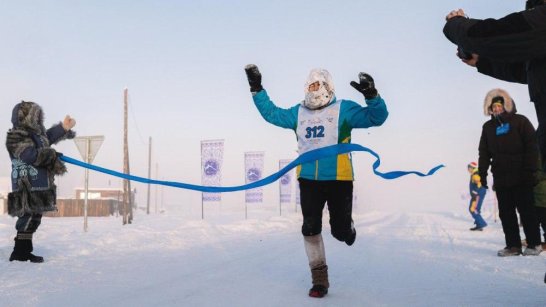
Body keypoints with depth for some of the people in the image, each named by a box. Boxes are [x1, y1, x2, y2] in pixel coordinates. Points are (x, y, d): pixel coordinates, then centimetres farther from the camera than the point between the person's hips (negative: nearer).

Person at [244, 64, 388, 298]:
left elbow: (376, 117, -5)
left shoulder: (344, 109, 0)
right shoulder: (298, 112, 12)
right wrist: (256, 89, 19)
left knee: (340, 230, 1)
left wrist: (371, 96, -22)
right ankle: (319, 278, 13)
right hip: (308, 180, 4)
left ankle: (346, 227, 41)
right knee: (310, 228, 1)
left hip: (339, 179, -3)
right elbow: (272, 113, 23)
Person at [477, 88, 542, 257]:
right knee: (506, 213, 4)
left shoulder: (520, 121, 1)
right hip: (500, 178, 4)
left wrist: (530, 170, -12)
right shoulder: (488, 127, 12)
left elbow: (532, 147, -4)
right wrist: (482, 173, 3)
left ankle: (534, 244, 9)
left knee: (526, 211, 1)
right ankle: (513, 245, 9)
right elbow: (484, 153, 11)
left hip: (521, 178, -4)